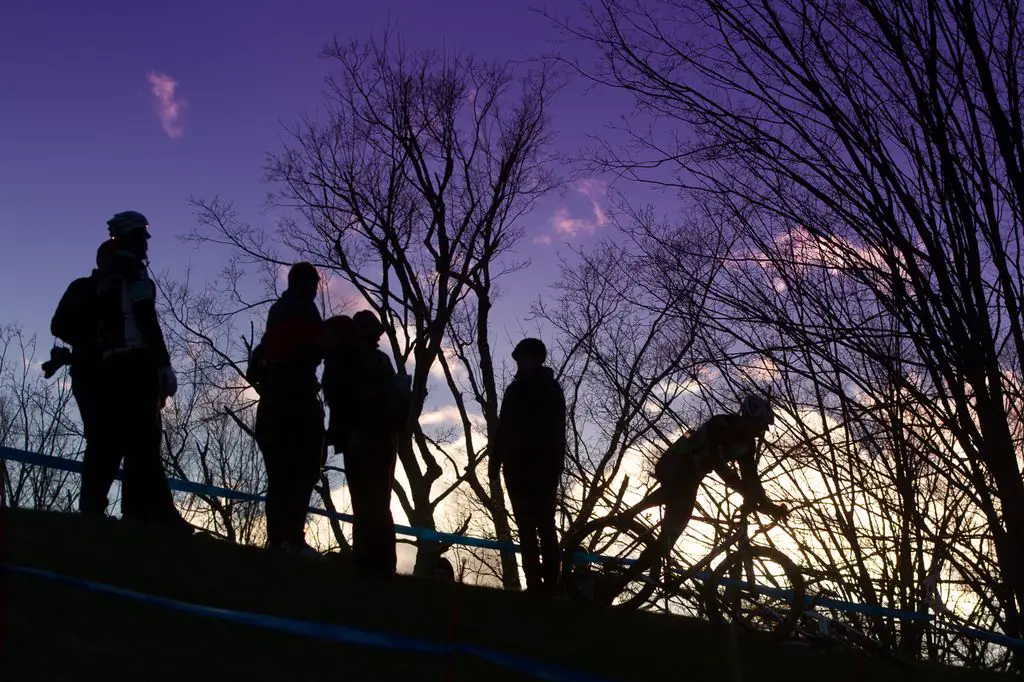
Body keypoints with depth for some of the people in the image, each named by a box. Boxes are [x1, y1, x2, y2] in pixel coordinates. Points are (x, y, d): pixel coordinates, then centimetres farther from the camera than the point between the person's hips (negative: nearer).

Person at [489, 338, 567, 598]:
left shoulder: (549, 389, 2)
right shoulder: (515, 389, 15)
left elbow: (557, 431, -6)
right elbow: (502, 429, 14)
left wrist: (554, 465, -16)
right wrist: (495, 461, 5)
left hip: (541, 466, -5)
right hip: (517, 464, 5)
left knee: (543, 524, -7)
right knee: (526, 525, 2)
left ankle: (550, 581, -8)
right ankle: (534, 581, 2)